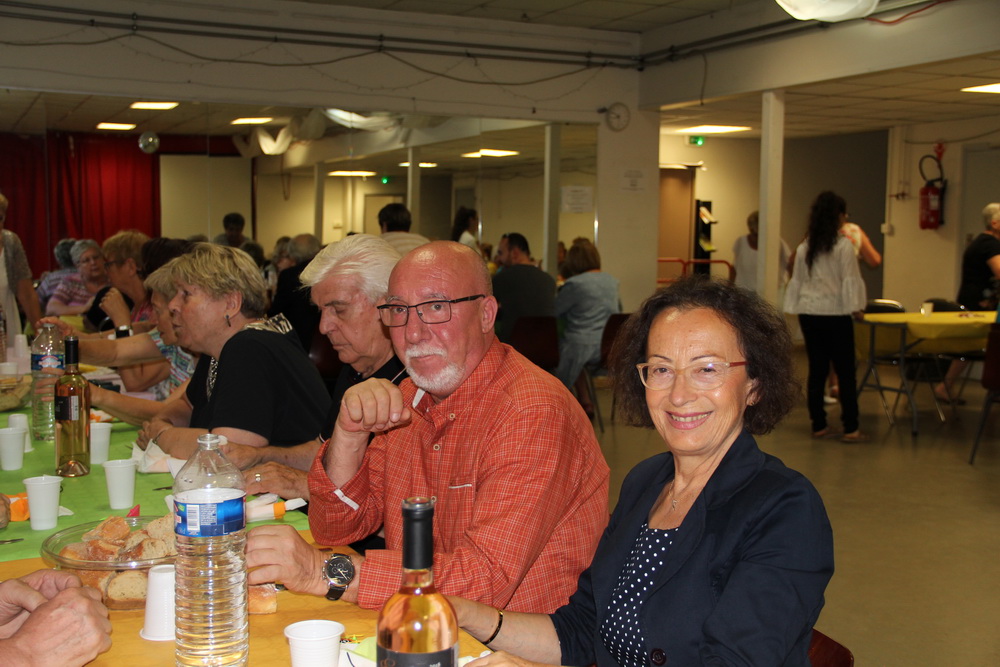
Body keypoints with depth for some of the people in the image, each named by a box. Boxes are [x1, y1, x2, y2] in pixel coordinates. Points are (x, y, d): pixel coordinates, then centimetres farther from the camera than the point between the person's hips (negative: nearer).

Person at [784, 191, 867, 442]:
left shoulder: (804, 247, 6)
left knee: (816, 370, 10)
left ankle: (819, 425, 13)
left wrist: (798, 308, 16)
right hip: (835, 314, -5)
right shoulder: (843, 246, -10)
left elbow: (796, 280, 10)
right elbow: (850, 280, -10)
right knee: (845, 372, 1)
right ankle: (850, 428, 2)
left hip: (808, 313, 5)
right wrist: (856, 307, 0)